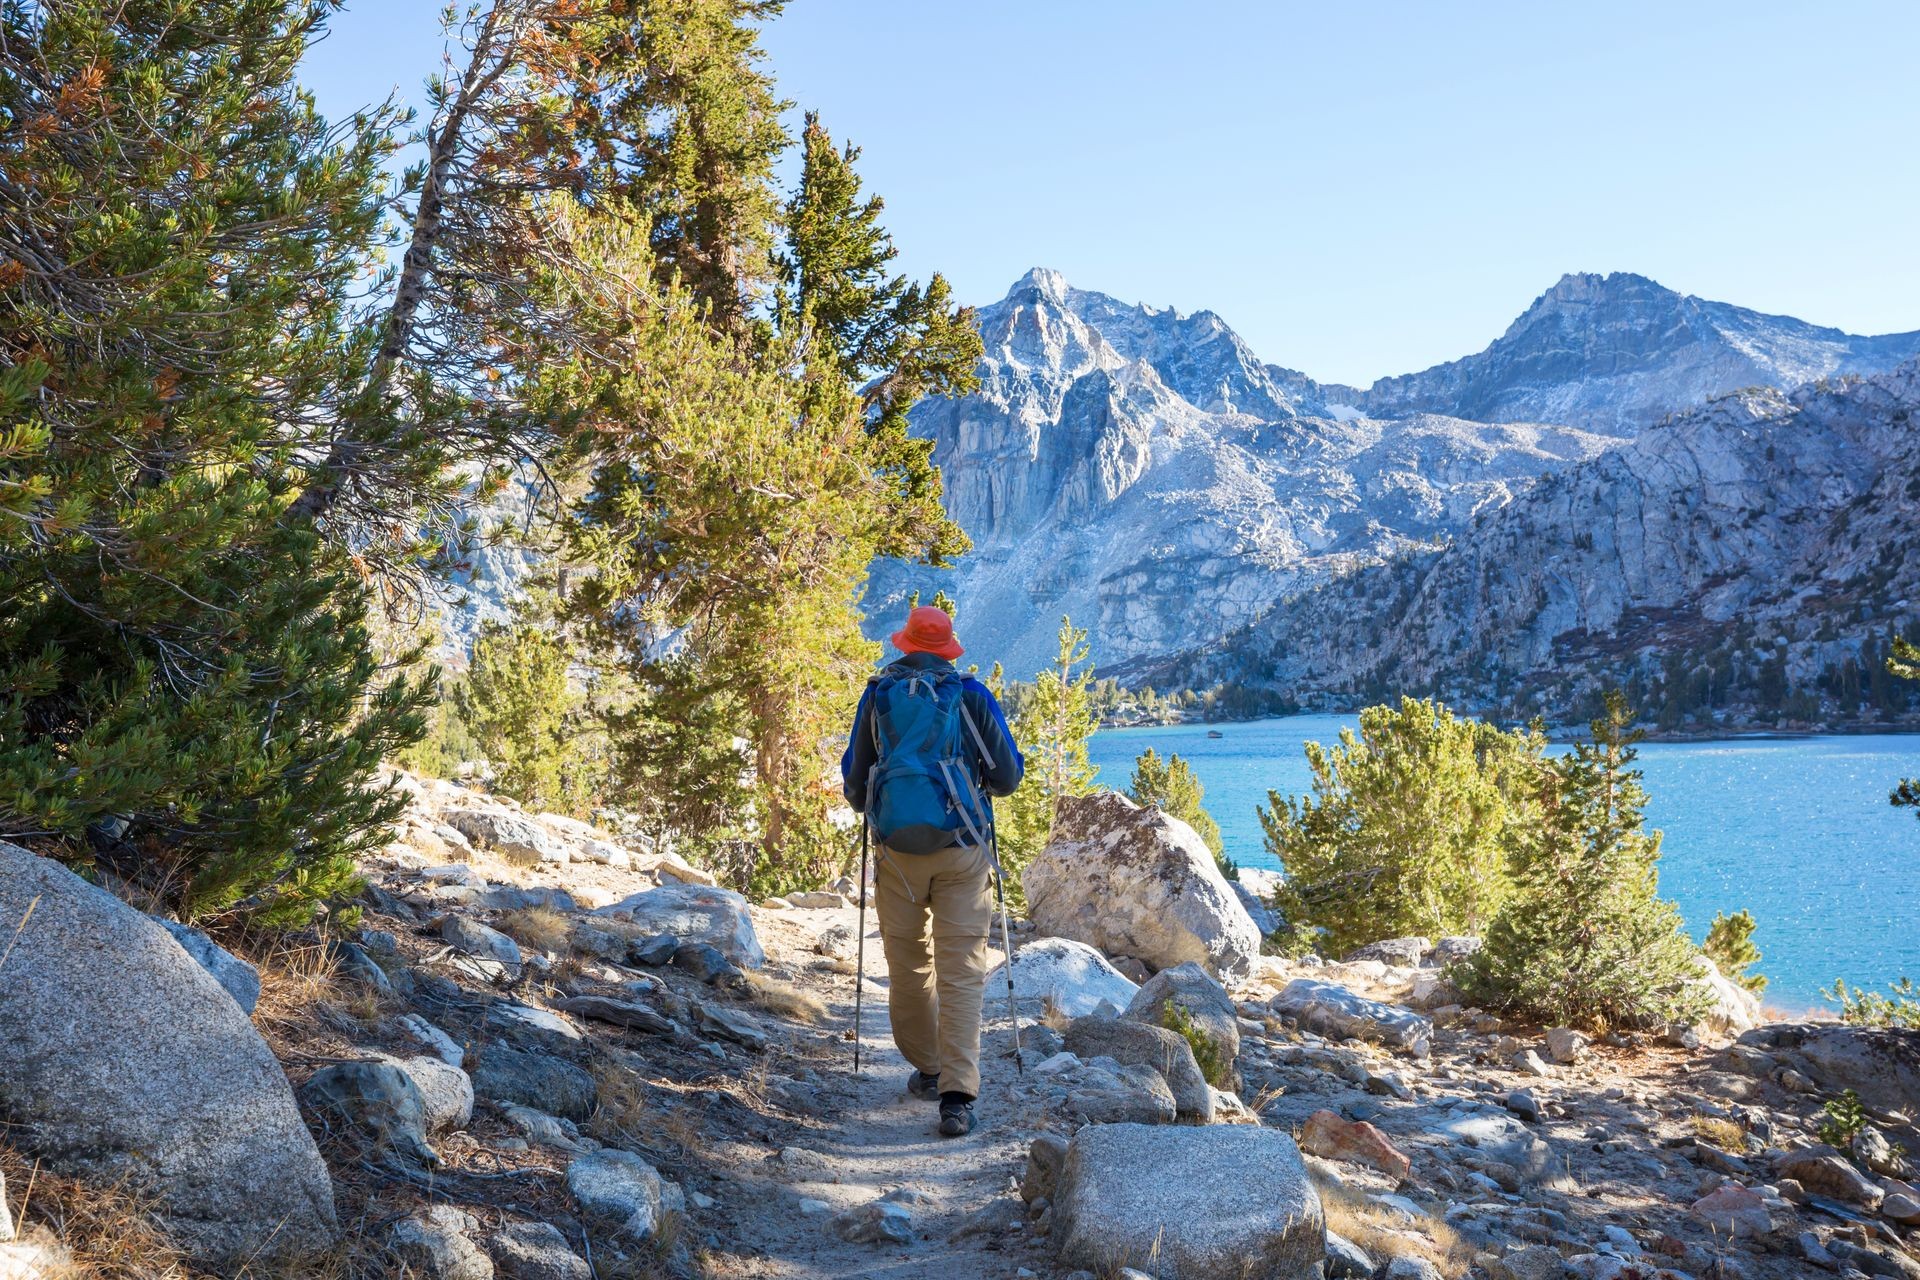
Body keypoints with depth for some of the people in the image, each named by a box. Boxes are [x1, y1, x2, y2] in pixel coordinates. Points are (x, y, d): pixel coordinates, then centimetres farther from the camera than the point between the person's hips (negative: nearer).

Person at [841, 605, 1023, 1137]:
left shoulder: (877, 694, 4)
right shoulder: (970, 695, 0)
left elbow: (853, 777, 10)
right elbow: (1007, 776, 3)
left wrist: (866, 805, 33)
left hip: (896, 849, 1)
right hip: (961, 850, -1)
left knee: (907, 963, 16)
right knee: (961, 968, -1)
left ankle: (927, 1068, 29)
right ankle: (958, 1096, -9)